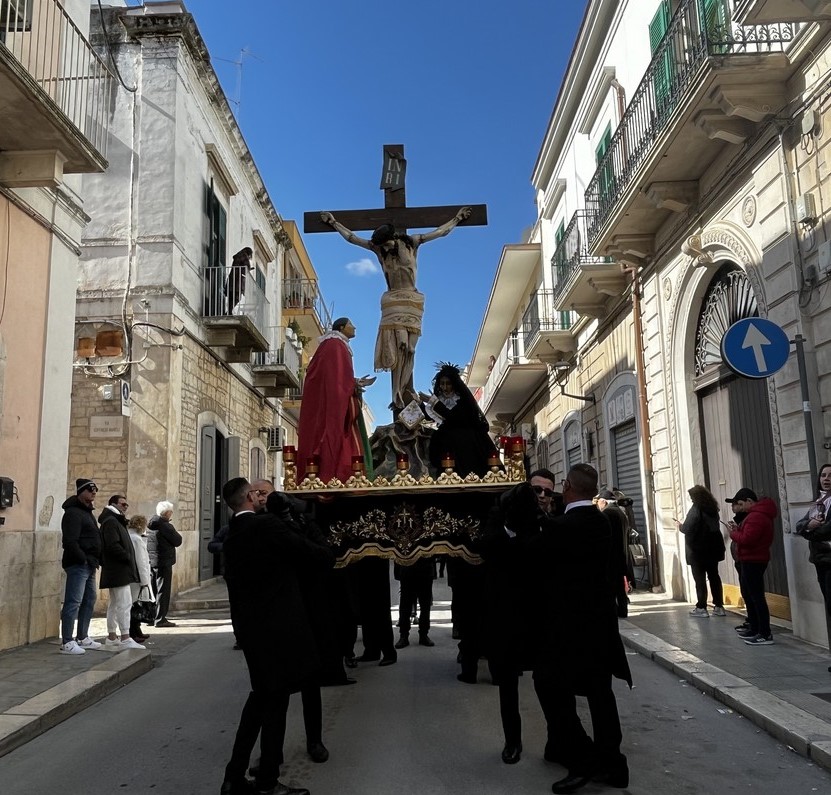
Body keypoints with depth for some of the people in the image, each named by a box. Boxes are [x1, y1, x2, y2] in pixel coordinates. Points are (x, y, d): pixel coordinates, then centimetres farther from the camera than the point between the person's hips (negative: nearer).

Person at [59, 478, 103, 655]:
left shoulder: (87, 512, 19)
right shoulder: (73, 513, -12)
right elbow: (70, 542, -21)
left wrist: (96, 559, 11)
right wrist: (84, 559, -20)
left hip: (88, 565, 11)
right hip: (78, 564, -11)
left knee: (89, 599, 17)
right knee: (73, 602, -8)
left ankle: (82, 638, 27)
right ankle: (67, 642, -4)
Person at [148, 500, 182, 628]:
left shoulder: (152, 524, 9)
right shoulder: (165, 526, -17)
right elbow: (178, 541, -14)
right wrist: (176, 533, 2)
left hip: (152, 561, 9)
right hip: (164, 562, -9)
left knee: (153, 590, 15)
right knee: (163, 590, -3)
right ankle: (160, 619, -2)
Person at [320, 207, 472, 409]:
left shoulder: (411, 243, 5)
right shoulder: (379, 249, 7)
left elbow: (441, 232, 16)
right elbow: (351, 237, 16)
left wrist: (457, 219, 23)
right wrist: (333, 222, 22)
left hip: (412, 302, 0)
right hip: (392, 302, 0)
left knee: (406, 348, -7)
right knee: (397, 347, -14)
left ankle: (402, 394, -8)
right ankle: (406, 393, -17)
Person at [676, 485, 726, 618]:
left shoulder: (695, 509, -16)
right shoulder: (712, 508, 7)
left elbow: (687, 529, -19)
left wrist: (680, 525, 2)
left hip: (698, 550, -7)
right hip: (713, 548, 7)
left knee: (700, 578, -1)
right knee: (714, 576, 12)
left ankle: (701, 608, 1)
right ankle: (719, 606, 15)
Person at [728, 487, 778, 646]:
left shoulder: (756, 516, -21)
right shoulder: (758, 513, 15)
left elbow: (746, 539, -25)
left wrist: (733, 533, -9)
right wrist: (738, 529, 3)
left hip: (753, 561, -11)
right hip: (751, 559, 11)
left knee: (756, 596, -8)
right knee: (748, 593, 19)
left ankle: (765, 634, -4)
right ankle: (754, 628, 28)